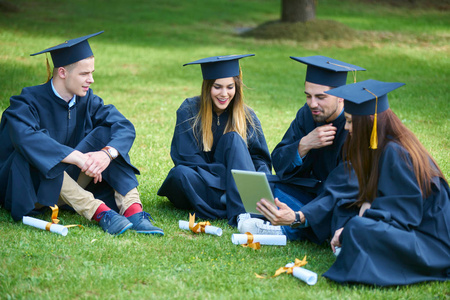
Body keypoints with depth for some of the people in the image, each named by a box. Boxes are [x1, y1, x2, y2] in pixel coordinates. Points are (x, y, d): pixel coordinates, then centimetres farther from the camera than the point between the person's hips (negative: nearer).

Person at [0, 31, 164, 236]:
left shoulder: (86, 100, 0)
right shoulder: (29, 102, -16)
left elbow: (125, 127, -13)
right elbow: (24, 137, -38)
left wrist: (108, 153, -36)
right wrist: (78, 158, -46)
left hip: (71, 184, 5)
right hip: (25, 187, -5)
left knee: (106, 134, -15)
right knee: (40, 148, -35)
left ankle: (132, 209, -30)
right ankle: (98, 211, -42)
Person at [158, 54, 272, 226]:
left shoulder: (246, 116, 2)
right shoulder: (189, 111, -6)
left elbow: (261, 158, -1)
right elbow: (189, 160, -12)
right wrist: (230, 173, -22)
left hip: (231, 186, 2)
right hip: (197, 189, -2)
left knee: (233, 139, -24)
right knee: (181, 173, -34)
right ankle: (239, 209, -37)